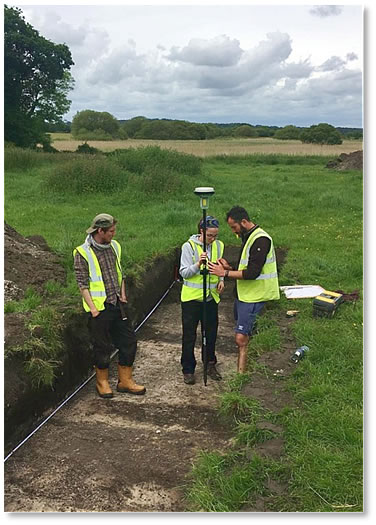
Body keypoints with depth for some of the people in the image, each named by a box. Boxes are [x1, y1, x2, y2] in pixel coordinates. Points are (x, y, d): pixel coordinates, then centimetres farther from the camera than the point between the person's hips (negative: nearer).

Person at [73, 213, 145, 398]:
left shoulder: (114, 247, 8)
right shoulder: (83, 253, -11)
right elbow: (82, 283, -11)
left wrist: (123, 295, 8)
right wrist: (92, 308, -14)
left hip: (118, 305, 6)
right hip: (100, 308, -6)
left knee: (129, 341, 9)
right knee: (103, 347, 4)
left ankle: (125, 381, 23)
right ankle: (102, 382, 25)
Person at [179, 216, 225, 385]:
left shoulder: (218, 245, 2)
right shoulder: (189, 246, -12)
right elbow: (184, 272, -13)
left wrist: (221, 280, 0)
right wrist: (198, 264, -30)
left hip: (211, 297, 4)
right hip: (192, 297, -4)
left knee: (211, 333, 14)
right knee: (189, 335, 6)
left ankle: (210, 364, 32)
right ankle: (188, 369, 19)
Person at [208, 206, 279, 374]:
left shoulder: (260, 240, -18)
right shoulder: (248, 237, 15)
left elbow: (253, 273, -24)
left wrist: (225, 273, -18)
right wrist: (229, 267, 2)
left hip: (253, 297, -10)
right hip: (243, 294, 10)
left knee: (241, 339, -12)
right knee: (243, 337, 15)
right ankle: (244, 370, 25)